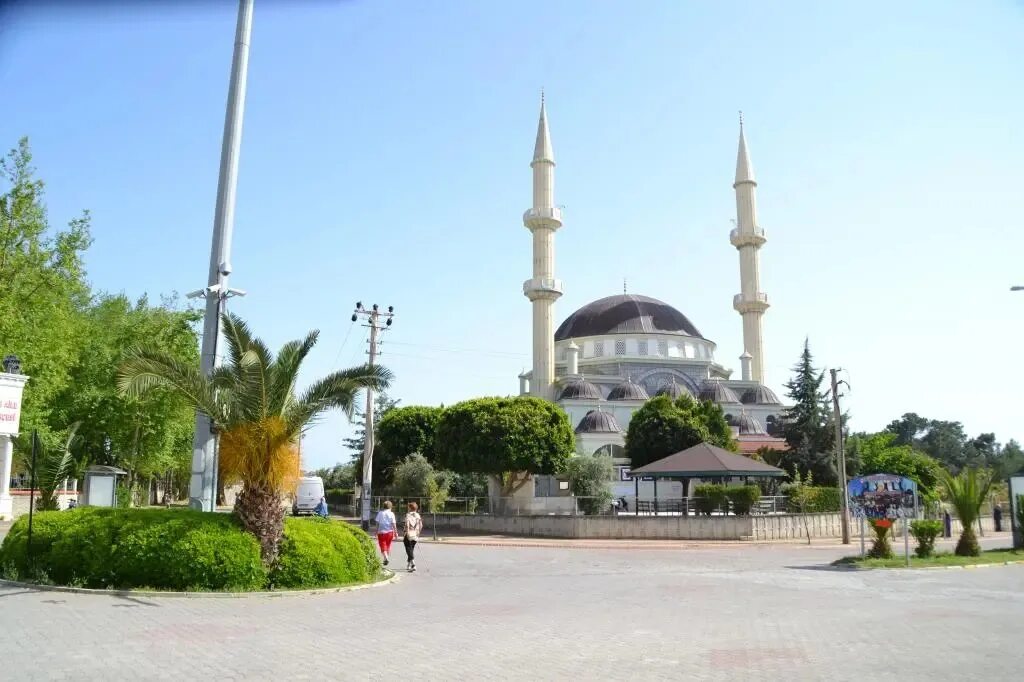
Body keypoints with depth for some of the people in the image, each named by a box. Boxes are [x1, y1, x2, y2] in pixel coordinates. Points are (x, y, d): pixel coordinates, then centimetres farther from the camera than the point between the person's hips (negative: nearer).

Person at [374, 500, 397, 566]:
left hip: (381, 532, -1)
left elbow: (377, 523, 1)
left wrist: (376, 532, 10)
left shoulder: (380, 513, 1)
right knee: (388, 546, 18)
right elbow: (393, 524, -7)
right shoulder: (391, 514, -4)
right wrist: (395, 532, -2)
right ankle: (388, 558, 24)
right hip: (389, 532, 1)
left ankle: (386, 558, -21)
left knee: (383, 547, -1)